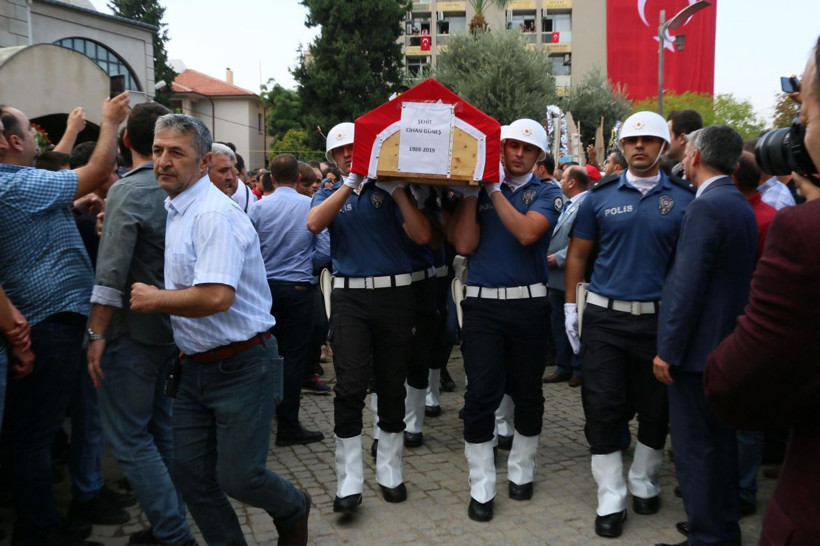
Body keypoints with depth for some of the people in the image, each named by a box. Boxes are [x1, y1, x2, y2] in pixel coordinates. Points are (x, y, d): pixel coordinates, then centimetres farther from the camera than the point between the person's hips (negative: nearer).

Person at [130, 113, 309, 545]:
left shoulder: (214, 214, -20)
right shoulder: (169, 209, 10)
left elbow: (216, 297, -30)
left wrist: (154, 299, -14)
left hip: (240, 366, -8)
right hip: (195, 365, 9)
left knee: (238, 477, 0)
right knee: (189, 472, 10)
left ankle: (294, 510, 31)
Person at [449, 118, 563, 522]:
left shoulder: (546, 194, 3)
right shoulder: (477, 190, 6)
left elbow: (527, 233, -17)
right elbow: (464, 245, -7)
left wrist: (494, 190, -14)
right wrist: (470, 191, -10)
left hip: (528, 304, 0)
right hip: (482, 303, 0)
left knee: (527, 392, 11)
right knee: (480, 394, -3)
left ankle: (521, 471, 31)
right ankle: (481, 488, 8)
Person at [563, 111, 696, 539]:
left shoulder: (684, 198, 1)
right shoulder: (600, 195, 2)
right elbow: (577, 254, 7)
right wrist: (570, 307, 1)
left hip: (660, 318, 0)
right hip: (604, 317, 0)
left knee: (655, 408, 11)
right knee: (602, 407, 2)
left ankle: (644, 482, 33)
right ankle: (611, 498, 14)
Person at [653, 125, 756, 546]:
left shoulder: (706, 207, -19)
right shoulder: (742, 206, 11)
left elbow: (689, 285, -23)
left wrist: (668, 350, -18)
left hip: (697, 345, -10)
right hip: (727, 341, 10)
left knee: (694, 447, -1)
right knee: (721, 440, 19)